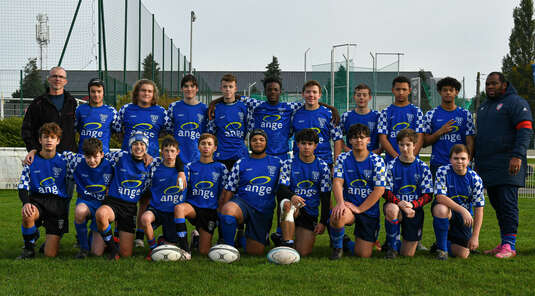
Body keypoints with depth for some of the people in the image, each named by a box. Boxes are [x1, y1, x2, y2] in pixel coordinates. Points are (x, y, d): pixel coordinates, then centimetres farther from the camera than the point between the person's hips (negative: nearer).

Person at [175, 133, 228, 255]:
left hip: (210, 210, 0)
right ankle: (184, 247, -29)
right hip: (192, 206, 0)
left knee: (204, 252, -6)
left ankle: (197, 237, 30)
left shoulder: (220, 168, 6)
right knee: (178, 208, -38)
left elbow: (222, 194, 6)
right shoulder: (190, 166, 8)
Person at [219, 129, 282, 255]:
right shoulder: (240, 163, 8)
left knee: (255, 252, -1)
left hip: (264, 211, 1)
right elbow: (229, 190, 8)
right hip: (242, 202, -1)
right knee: (228, 210, -39)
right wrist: (223, 211, 0)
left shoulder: (277, 163, 10)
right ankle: (229, 247, -19)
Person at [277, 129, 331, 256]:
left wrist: (323, 222, -3)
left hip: (310, 213, 1)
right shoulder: (288, 164, 4)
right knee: (287, 204, -40)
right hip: (293, 205, -1)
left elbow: (325, 197, 6)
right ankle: (287, 244, -32)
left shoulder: (323, 167, 7)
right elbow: (281, 189, -7)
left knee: (303, 252, -13)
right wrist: (292, 196, -31)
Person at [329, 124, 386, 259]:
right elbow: (337, 182, -9)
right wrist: (340, 202, -28)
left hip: (369, 209, 0)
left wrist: (359, 208, -14)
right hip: (349, 205, 0)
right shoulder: (343, 158, 2)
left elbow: (379, 190, -9)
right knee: (337, 216, -38)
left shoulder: (377, 161, -3)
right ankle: (337, 247, -8)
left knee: (364, 254, -3)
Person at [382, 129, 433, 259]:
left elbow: (428, 195, 0)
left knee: (408, 254, -1)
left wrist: (412, 205, -19)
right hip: (395, 205, -1)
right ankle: (392, 246, -19)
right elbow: (386, 192, -5)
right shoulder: (391, 166, -1)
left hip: (414, 209, 1)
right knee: (391, 209, -41)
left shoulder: (423, 168, 1)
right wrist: (400, 203, -24)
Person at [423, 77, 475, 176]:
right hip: (437, 164, -1)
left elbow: (470, 142, 5)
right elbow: (424, 142, 4)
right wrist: (441, 131, -10)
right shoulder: (431, 115, 6)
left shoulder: (465, 114, 8)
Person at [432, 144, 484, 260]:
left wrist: (475, 236, -13)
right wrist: (462, 210, -36)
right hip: (446, 211, -2)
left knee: (463, 254, -10)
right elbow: (440, 197, -24)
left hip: (465, 217, 2)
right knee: (441, 208, -39)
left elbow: (479, 209, -7)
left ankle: (447, 243, 26)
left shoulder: (475, 179, -9)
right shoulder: (443, 172, -13)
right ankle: (441, 248, -19)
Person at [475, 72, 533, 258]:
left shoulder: (515, 103, -2)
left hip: (507, 166, -8)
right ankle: (504, 243, 13)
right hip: (487, 168, 8)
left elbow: (525, 130, -12)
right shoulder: (483, 107, 23)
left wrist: (517, 155, -23)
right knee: (497, 205, 8)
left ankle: (509, 245, -10)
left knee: (507, 204, -10)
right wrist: (477, 163, 24)